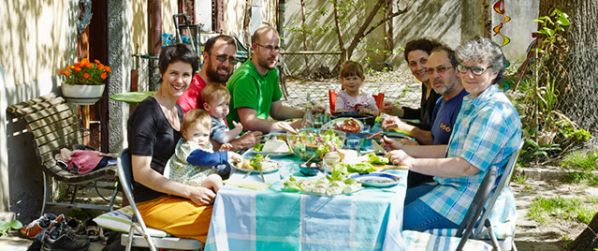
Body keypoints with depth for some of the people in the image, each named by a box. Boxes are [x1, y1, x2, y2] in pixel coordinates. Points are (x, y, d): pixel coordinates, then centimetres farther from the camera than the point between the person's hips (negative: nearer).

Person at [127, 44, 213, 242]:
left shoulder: (178, 111, 12)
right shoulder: (147, 112, -13)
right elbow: (141, 173, -17)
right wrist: (190, 192, -18)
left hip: (175, 195, 8)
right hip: (153, 202, -8)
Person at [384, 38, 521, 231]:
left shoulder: (494, 111, -20)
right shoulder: (472, 103, 14)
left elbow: (466, 167, -25)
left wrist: (412, 163, -20)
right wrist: (405, 149, 11)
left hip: (475, 201, -10)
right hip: (457, 187, 10)